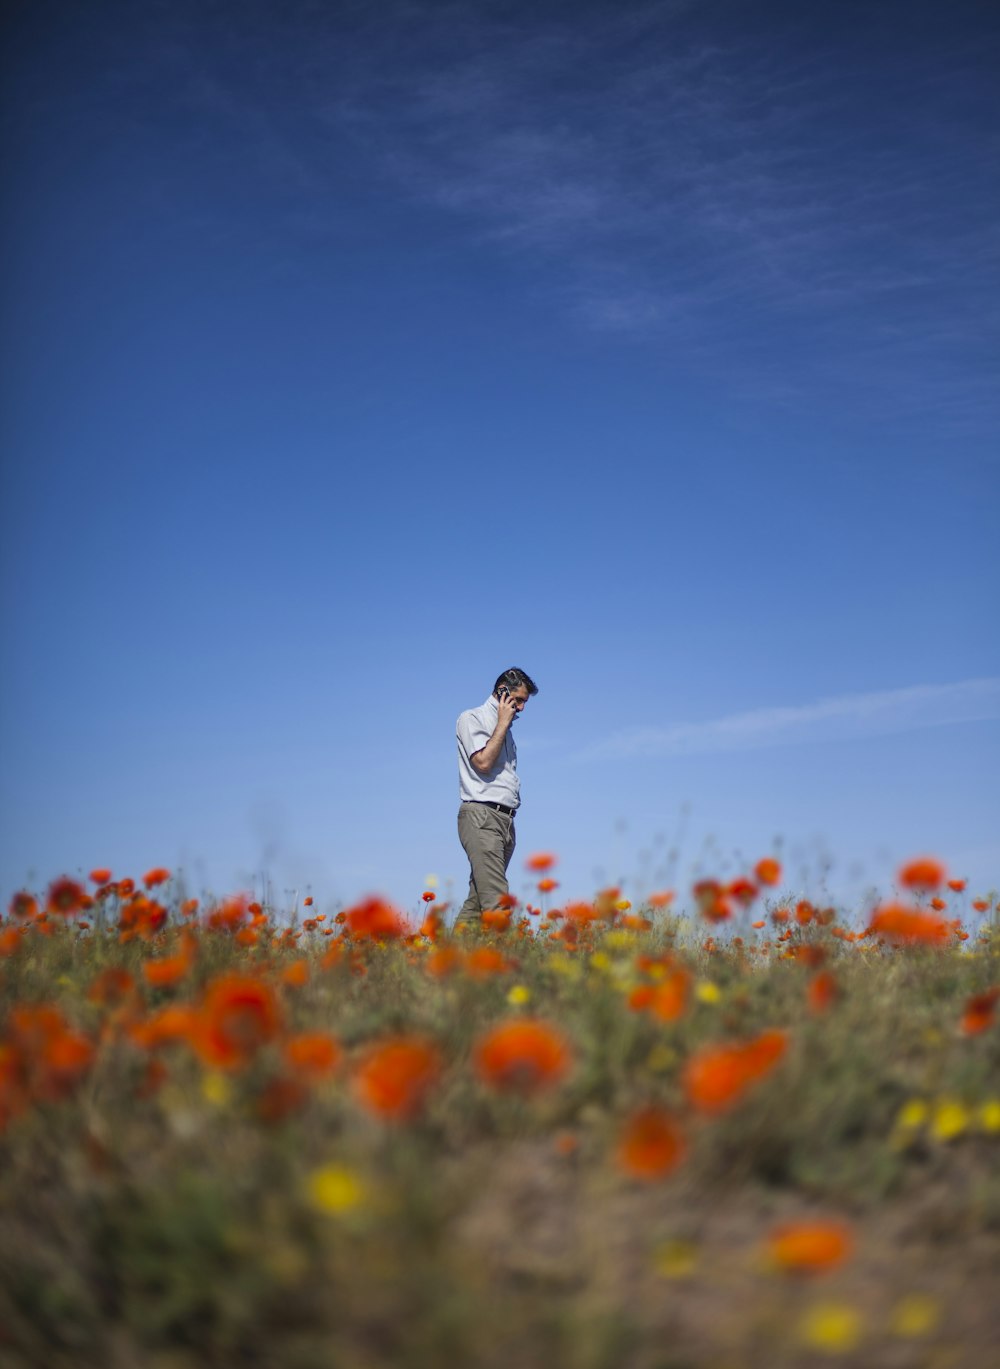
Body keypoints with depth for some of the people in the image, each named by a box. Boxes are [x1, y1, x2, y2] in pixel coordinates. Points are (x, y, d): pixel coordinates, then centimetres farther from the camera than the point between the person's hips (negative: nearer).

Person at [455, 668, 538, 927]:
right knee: (496, 899, -19)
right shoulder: (471, 718, 3)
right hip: (481, 816, -8)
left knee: (477, 901, 4)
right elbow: (483, 762, -12)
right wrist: (503, 723, -5)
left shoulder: (503, 727, 25)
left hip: (505, 819, 8)